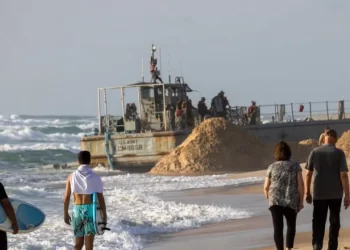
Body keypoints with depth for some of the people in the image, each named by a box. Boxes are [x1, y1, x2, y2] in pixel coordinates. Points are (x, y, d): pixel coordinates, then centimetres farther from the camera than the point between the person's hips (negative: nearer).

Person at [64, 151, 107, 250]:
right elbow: (101, 198, -5)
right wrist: (104, 215, 4)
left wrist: (66, 214, 15)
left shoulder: (72, 176, 2)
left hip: (77, 210, 3)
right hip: (90, 211, -3)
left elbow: (66, 197, 4)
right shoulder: (95, 177, -5)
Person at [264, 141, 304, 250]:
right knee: (291, 226, 21)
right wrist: (301, 201, 4)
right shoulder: (295, 166, 3)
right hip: (291, 202, 0)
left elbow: (266, 187, 9)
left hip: (275, 201, 0)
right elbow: (300, 184, -4)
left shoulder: (272, 167, 7)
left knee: (278, 228, -3)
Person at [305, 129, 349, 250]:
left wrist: (307, 192, 11)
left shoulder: (315, 152, -1)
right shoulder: (339, 153, -7)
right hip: (335, 194, -1)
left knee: (318, 222, 3)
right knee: (334, 221, 16)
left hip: (319, 194, 1)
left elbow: (308, 174, 2)